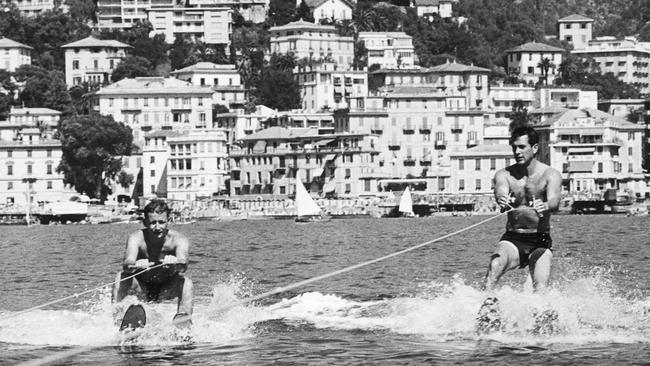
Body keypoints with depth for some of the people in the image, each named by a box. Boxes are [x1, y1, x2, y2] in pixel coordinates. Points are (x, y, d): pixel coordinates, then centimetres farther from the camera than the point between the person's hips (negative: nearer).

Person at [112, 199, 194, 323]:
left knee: (186, 282, -29)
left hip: (165, 291, 0)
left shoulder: (178, 240, -23)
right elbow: (128, 262, -41)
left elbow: (183, 265, -43)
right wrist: (134, 265, -66)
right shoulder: (136, 238, -22)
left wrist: (176, 263, -68)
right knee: (122, 276, -27)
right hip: (142, 288, 1)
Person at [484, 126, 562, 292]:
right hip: (512, 240, 1)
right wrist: (502, 200, -47)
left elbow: (554, 201, -24)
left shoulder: (550, 175, -5)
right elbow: (500, 191, -21)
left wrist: (545, 206, -49)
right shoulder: (504, 174, 0)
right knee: (495, 265, -30)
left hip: (540, 242, -1)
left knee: (541, 290, -20)